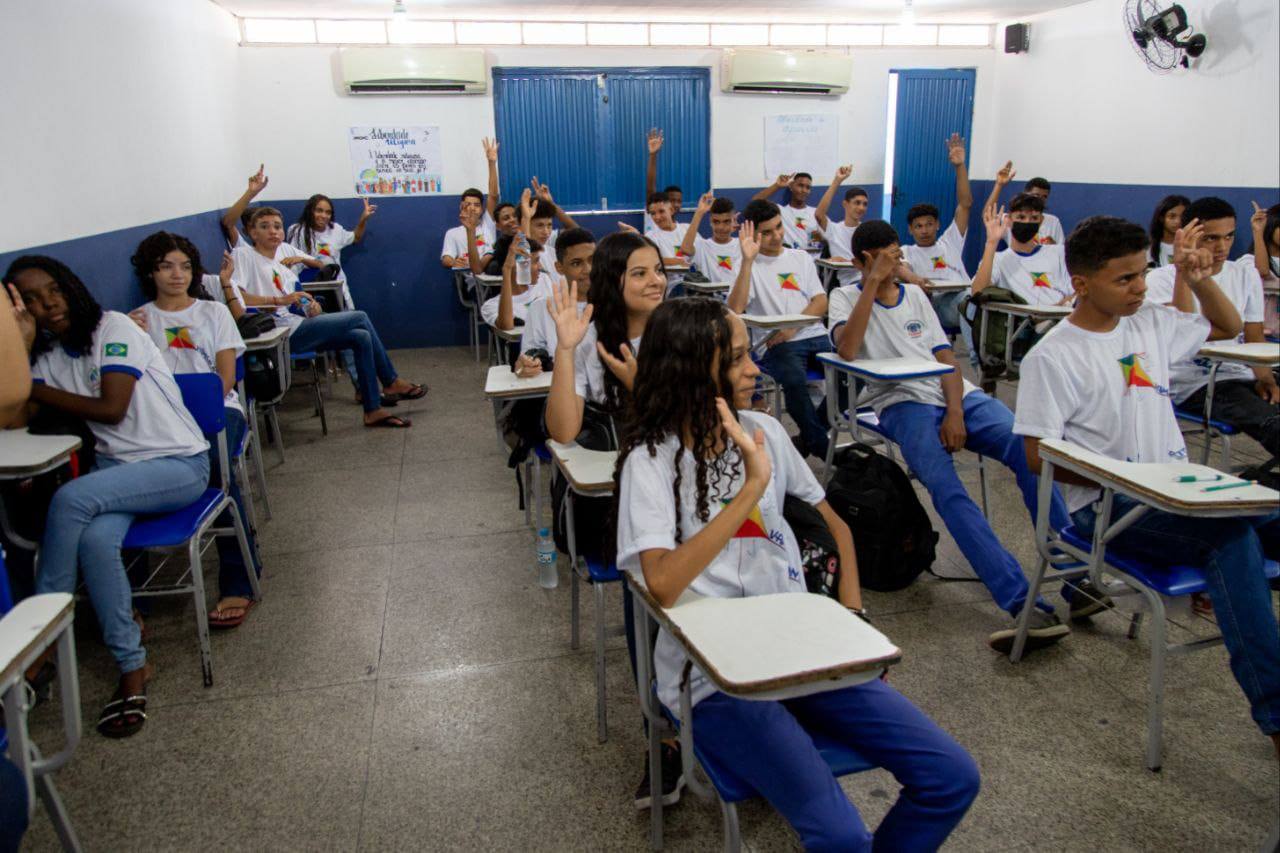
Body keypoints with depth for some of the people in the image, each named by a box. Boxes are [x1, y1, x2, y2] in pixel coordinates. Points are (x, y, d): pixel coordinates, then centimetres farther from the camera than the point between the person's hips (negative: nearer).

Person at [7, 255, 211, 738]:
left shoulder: (113, 327, -7)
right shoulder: (49, 355, 12)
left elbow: (111, 409, -15)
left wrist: (39, 390, -6)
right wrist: (21, 344, -8)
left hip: (179, 462, -5)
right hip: (118, 464, 5)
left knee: (71, 499, -29)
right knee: (95, 539, -28)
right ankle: (133, 669, -16)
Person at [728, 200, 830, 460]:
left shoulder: (801, 257, 20)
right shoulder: (750, 266, 8)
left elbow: (821, 303, 11)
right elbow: (735, 310, -11)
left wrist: (793, 326, -8)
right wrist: (748, 260, -15)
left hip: (815, 335, 4)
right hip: (776, 345, -4)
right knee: (795, 379, -36)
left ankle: (811, 437, -1)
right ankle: (824, 447, -12)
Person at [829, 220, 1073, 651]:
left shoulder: (916, 295, 23)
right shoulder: (846, 296, 12)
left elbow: (946, 358, 13)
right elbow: (846, 349, -11)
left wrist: (956, 410, -6)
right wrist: (873, 282, -9)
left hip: (954, 394, 4)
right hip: (902, 403, -4)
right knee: (946, 489, -32)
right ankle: (1025, 605, -38)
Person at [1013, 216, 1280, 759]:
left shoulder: (1150, 324, 12)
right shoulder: (1053, 357, -7)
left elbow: (1227, 325, 30)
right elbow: (1039, 456, -10)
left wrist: (1199, 279, 11)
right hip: (1104, 508, -7)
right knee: (1232, 537, -32)